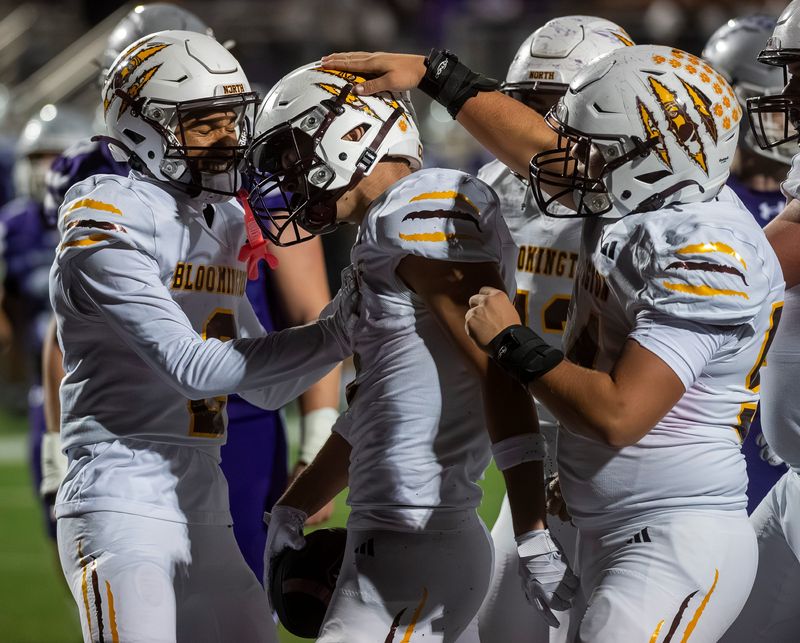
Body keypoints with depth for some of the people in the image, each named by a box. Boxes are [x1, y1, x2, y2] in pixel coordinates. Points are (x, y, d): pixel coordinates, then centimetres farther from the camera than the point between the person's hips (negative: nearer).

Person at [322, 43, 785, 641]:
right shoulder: (644, 198, 7)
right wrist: (433, 72, 32)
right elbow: (539, 144, 26)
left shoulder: (710, 259, -20)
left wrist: (513, 344, -11)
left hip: (679, 549, -9)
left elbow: (618, 415, -24)